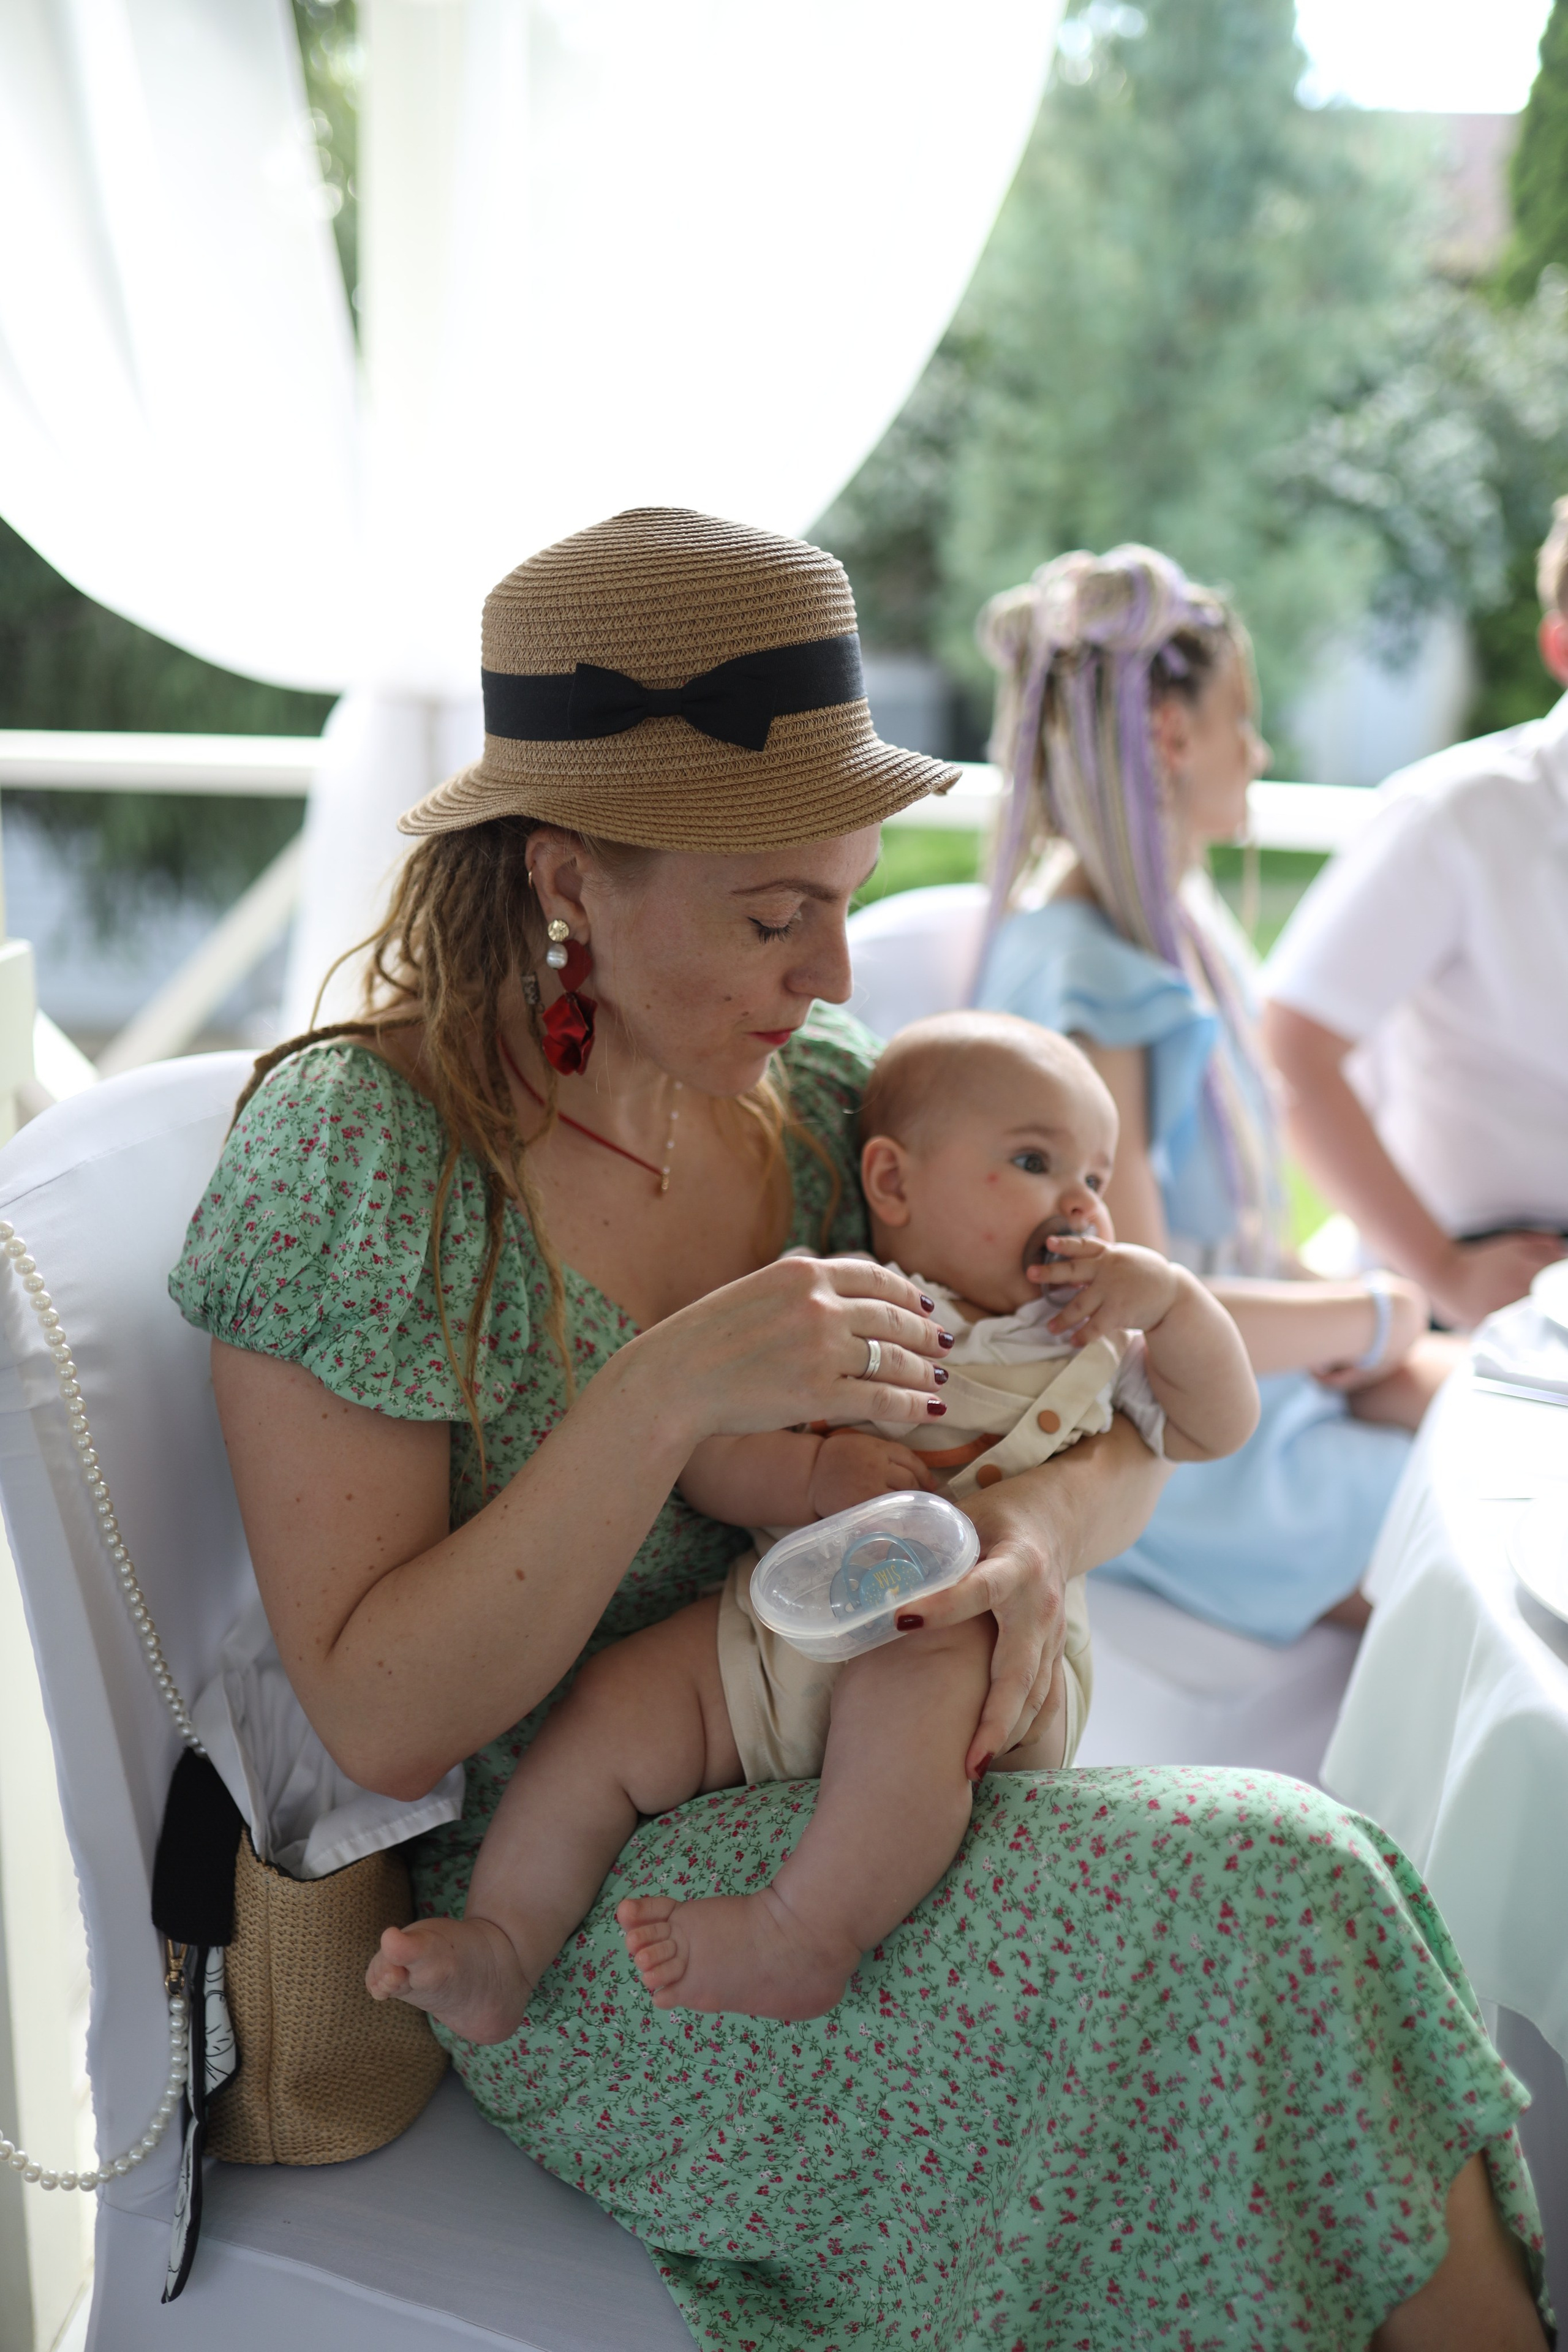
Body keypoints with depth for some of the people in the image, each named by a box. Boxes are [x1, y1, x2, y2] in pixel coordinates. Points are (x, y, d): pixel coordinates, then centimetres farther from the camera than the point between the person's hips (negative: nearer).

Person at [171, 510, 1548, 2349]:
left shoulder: (819, 1095, 0)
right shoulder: (355, 1155, -15)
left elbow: (1128, 1420, 7)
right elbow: (379, 1718, -18)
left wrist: (1051, 1525, -17)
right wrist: (668, 1395, -29)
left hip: (854, 1801, 5)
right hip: (572, 1910, -4)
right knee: (1269, 1901, -22)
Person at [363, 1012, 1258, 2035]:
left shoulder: (1090, 1339, 16)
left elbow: (1220, 1427, 12)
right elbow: (705, 1457, 0)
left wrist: (1171, 1298, -2)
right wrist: (817, 1473, -20)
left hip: (993, 1652, -1)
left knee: (917, 1676, -36)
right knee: (613, 1707, -15)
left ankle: (806, 1934, -32)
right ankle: (505, 1947, -4)